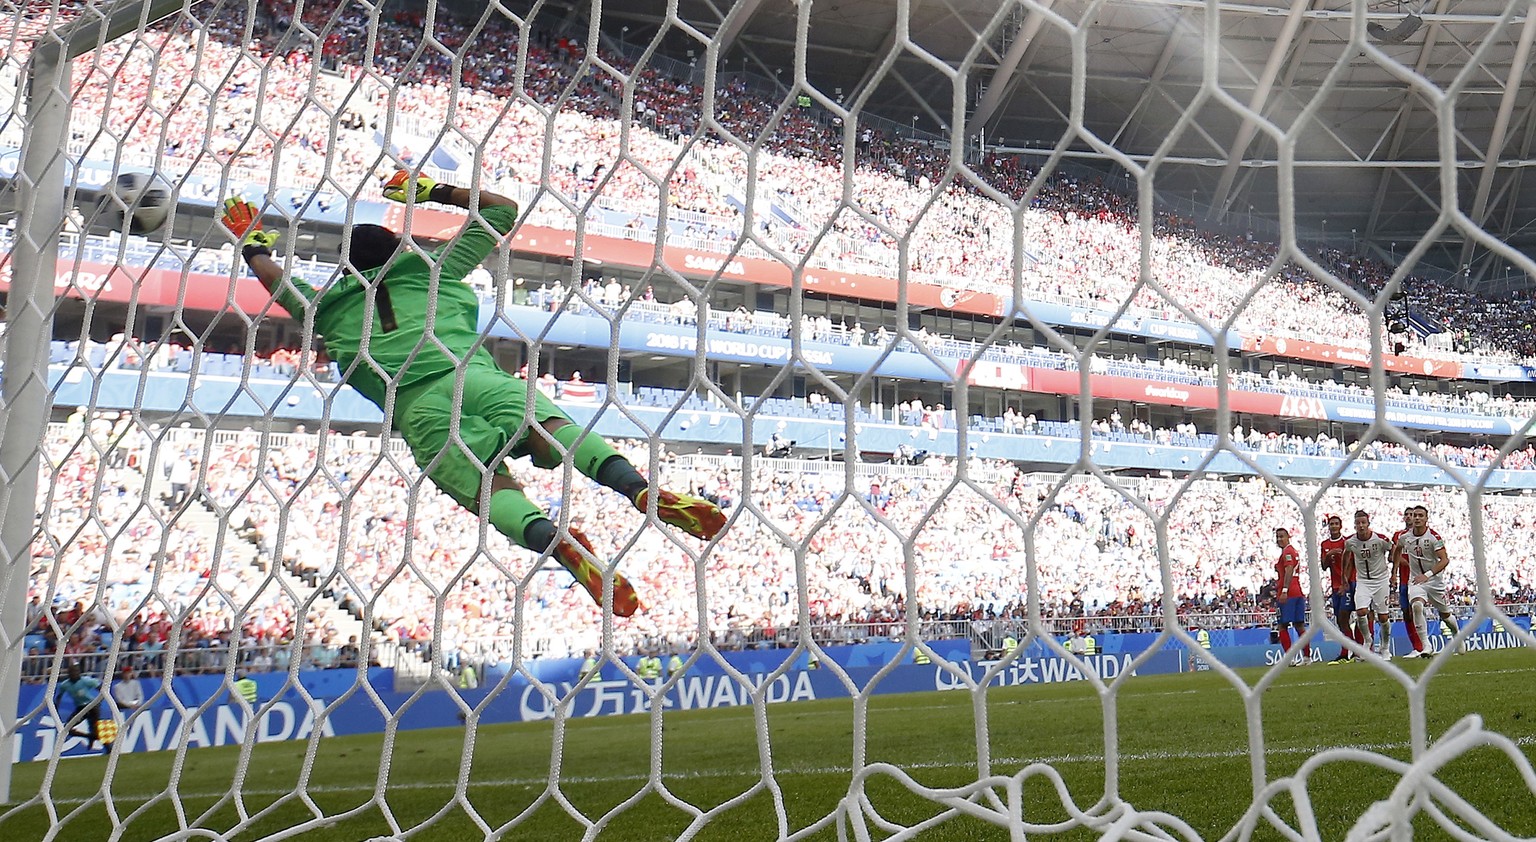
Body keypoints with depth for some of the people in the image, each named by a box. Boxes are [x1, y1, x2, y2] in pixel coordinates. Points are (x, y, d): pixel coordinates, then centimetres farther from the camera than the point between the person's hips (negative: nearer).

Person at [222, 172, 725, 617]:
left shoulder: (335, 305, 31)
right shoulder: (430, 266, 30)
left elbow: (278, 283, 51)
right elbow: (503, 209, 40)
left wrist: (254, 245, 69)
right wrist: (436, 192, 49)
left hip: (416, 410, 0)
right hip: (471, 376, 0)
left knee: (490, 484, -19)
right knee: (551, 426, -22)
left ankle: (555, 542, -49)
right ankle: (640, 491, -50)